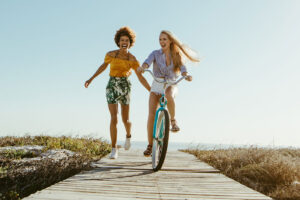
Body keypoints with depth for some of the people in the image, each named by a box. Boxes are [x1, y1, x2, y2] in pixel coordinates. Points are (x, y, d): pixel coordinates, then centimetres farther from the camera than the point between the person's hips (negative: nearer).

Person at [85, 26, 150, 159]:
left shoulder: (132, 59, -5)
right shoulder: (111, 54, -5)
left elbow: (141, 78, -2)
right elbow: (103, 66, 13)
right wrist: (91, 79, 16)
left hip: (125, 87, 1)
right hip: (112, 86, -1)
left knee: (125, 120, 5)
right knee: (114, 118, -12)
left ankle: (128, 136, 42)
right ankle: (114, 149, -1)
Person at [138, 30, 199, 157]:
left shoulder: (176, 56, 4)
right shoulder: (156, 53, 3)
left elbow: (182, 68, -13)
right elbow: (148, 61, -18)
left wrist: (186, 75, -36)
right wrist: (143, 67, -42)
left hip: (170, 85, -1)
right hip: (156, 85, 1)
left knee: (169, 95, -39)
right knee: (151, 115, -13)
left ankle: (173, 121, -16)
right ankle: (150, 145, -3)